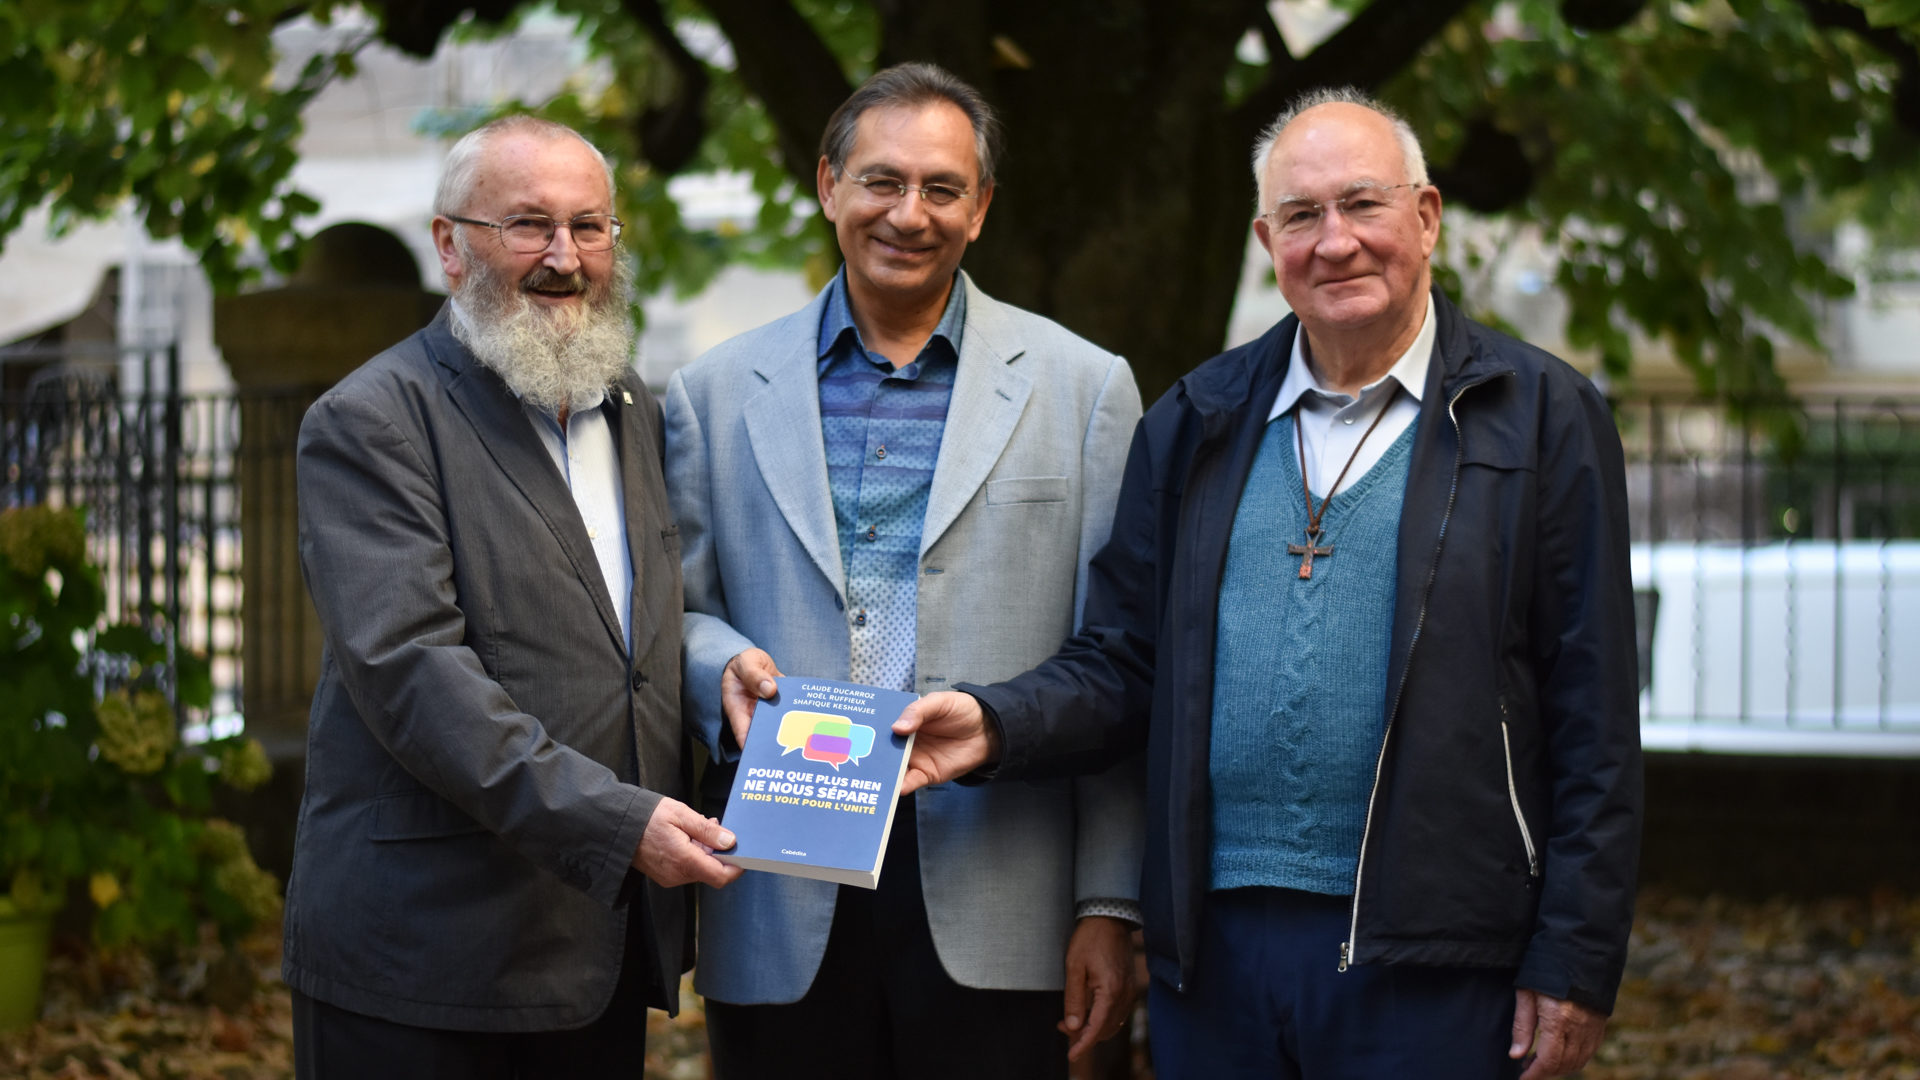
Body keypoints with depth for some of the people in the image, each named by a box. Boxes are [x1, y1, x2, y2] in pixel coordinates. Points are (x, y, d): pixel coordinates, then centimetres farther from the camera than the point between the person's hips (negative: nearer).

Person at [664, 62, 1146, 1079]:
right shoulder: (717, 393, 10)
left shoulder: (1081, 386, 6)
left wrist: (1110, 906, -1)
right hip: (783, 918, 1)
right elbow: (677, 609, 14)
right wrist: (724, 665, -11)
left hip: (993, 915, -1)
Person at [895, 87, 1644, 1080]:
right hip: (1213, 947, 4)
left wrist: (1573, 962, -6)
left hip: (1428, 963, -3)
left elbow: (1592, 724, -2)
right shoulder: (1193, 423, 13)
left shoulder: (1542, 417, 1)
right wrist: (996, 725, -7)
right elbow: (1121, 664, 13)